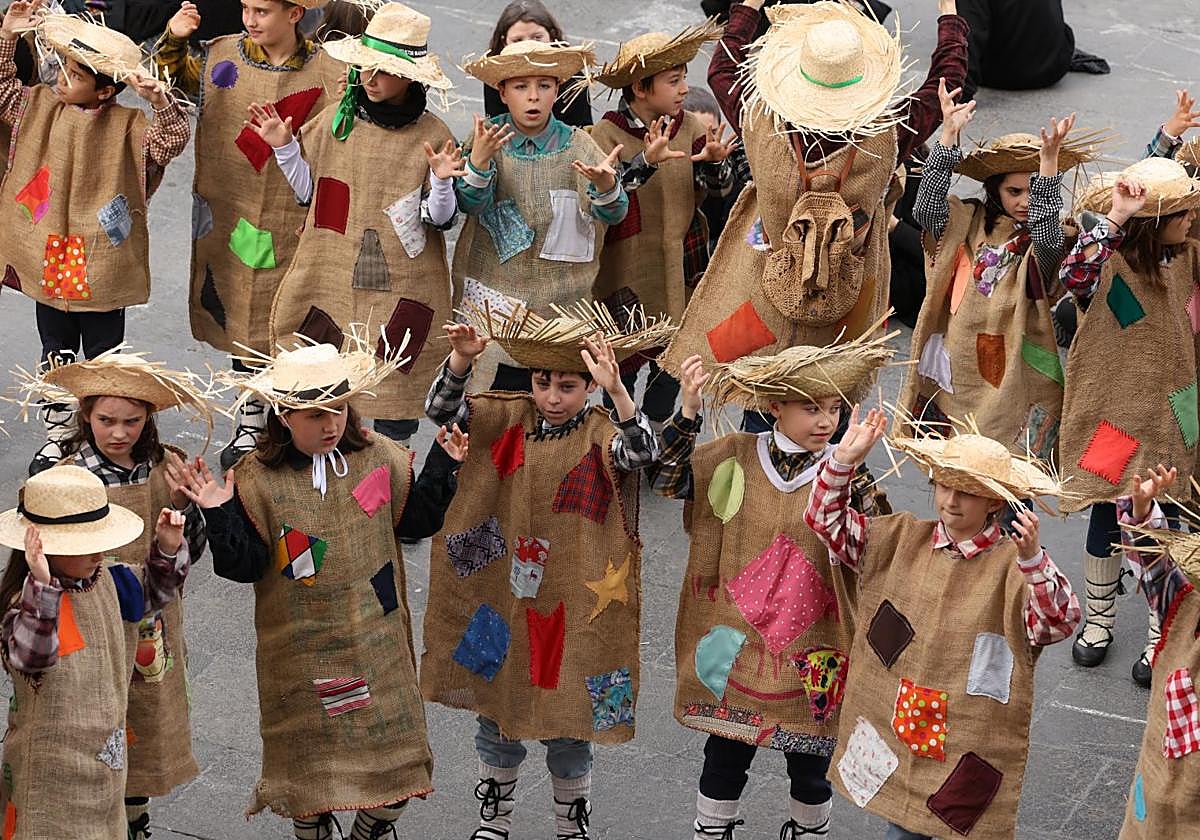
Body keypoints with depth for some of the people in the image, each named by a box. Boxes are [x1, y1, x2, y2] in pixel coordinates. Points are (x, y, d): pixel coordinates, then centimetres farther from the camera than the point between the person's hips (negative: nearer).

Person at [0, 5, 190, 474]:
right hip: (48, 260, 4)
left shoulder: (127, 127, -11)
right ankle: (57, 434, 28)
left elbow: (173, 137, -21)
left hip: (100, 265, -4)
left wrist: (156, 97, -36)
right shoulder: (41, 107, 1)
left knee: (104, 356, 10)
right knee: (56, 352, 16)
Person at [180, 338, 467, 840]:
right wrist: (221, 516, -28)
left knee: (397, 769, 10)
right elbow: (244, 565, -13)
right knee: (310, 759, 9)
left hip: (377, 640, 3)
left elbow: (415, 519, 7)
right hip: (302, 649, -3)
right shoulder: (257, 479, -12)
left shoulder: (377, 456, -3)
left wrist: (441, 467, -5)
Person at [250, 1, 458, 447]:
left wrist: (441, 182, -21)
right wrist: (284, 147, 2)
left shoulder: (433, 137, -5)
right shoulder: (335, 121, 3)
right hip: (331, 279, 3)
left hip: (399, 292, -2)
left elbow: (441, 220, -3)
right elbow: (308, 192, 14)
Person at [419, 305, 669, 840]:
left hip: (571, 605, -3)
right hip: (502, 595, 3)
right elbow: (443, 411, -6)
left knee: (566, 722, 8)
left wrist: (616, 390, -45)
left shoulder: (600, 432, -10)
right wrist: (461, 358, -24)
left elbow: (641, 452, -30)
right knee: (495, 707, 16)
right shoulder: (509, 417, -1)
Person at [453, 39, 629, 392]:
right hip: (493, 294, -1)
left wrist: (604, 184, -35)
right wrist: (479, 160, -35)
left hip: (560, 304, 1)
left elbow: (614, 214, -12)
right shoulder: (488, 138, -3)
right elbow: (469, 204, -15)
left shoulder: (576, 145, -2)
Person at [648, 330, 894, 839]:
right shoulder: (736, 459, -5)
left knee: (810, 764, 14)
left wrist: (859, 485, -31)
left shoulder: (847, 475, -8)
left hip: (809, 653, -1)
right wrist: (688, 410, -19)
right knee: (725, 753, 15)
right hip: (736, 643, 1)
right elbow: (666, 478, -8)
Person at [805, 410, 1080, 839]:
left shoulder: (1013, 566, -16)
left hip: (973, 747, -4)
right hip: (897, 728, 4)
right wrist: (844, 459, -10)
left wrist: (1032, 559, -45)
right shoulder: (900, 539, 1)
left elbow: (1060, 622, -29)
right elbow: (827, 521, 5)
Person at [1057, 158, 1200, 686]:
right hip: (1115, 414, -4)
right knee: (1107, 518, 11)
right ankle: (1098, 618, 32)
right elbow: (1073, 277, -37)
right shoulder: (1109, 263, -17)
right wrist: (1113, 219, -38)